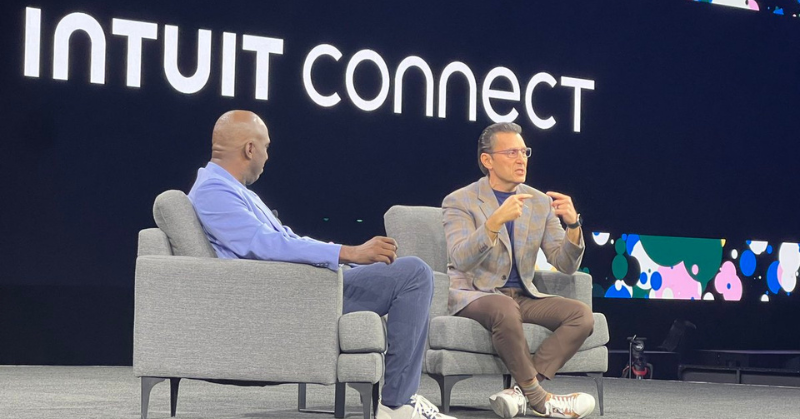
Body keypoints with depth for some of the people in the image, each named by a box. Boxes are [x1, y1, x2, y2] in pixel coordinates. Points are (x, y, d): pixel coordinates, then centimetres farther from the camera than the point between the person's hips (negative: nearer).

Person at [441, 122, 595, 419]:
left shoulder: (540, 203, 7)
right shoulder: (459, 202, -6)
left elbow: (565, 265, 3)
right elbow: (461, 260, -22)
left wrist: (573, 225, -17)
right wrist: (495, 221, -36)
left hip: (522, 296, 5)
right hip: (474, 295, -5)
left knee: (581, 314, -20)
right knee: (505, 309, -39)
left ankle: (522, 391, -26)